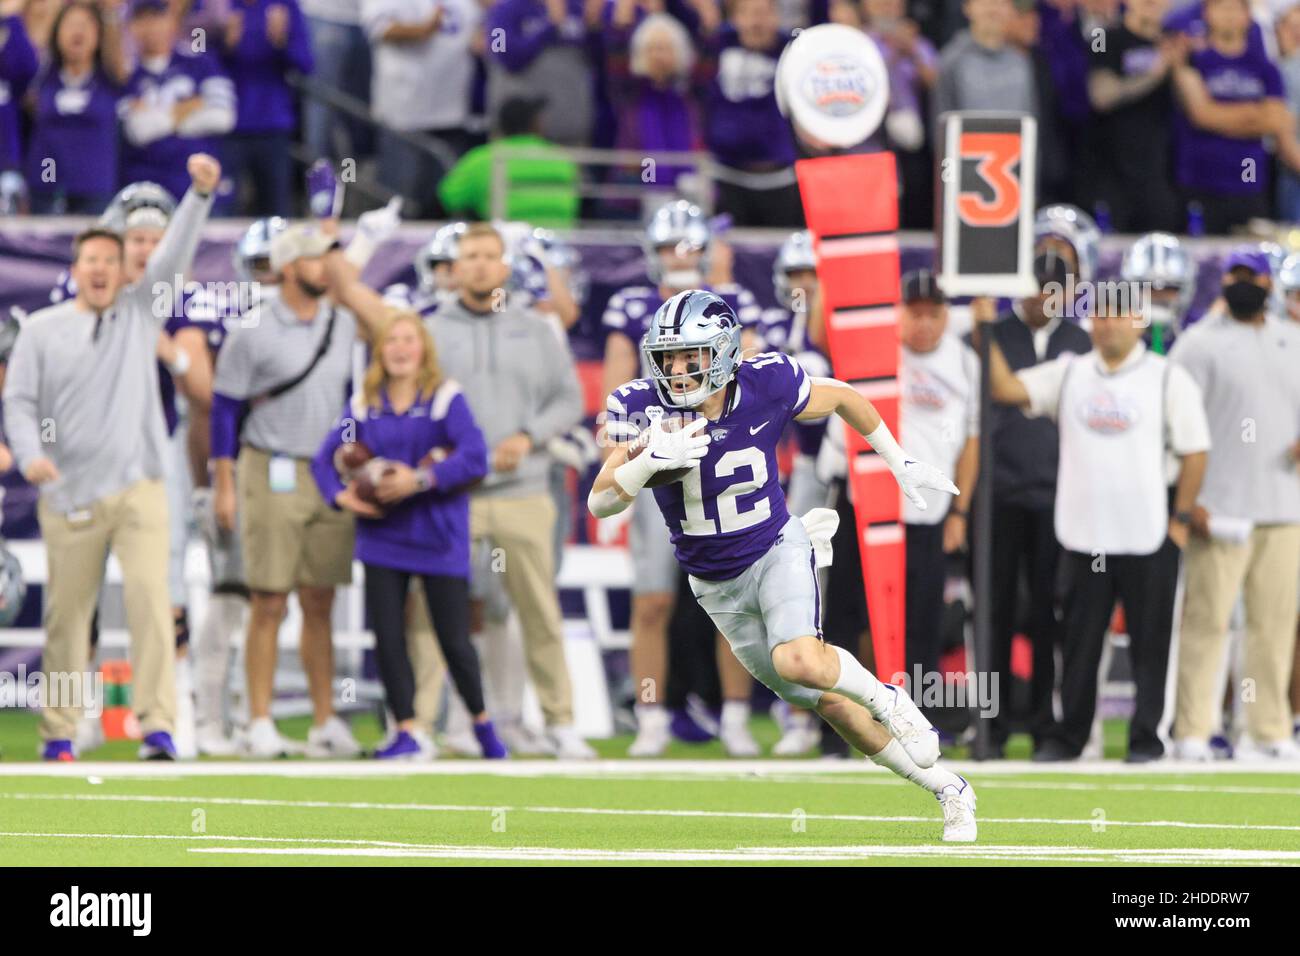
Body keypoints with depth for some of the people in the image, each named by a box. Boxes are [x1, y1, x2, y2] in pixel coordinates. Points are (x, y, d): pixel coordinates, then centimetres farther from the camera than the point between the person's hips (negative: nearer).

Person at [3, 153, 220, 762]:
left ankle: (157, 726, -17)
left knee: (149, 598, -14)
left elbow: (175, 255, 0)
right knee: (67, 614, 3)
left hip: (137, 489, 0)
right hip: (68, 498, 0)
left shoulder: (139, 312, 10)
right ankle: (58, 733, 12)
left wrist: (200, 193, -14)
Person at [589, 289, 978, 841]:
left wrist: (900, 463, 10)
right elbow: (600, 503, -24)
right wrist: (649, 461, -42)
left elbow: (842, 397, 2)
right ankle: (946, 789, 22)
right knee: (823, 703, 7)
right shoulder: (645, 409, -18)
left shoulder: (765, 387, -19)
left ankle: (885, 697, -1)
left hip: (776, 552, -3)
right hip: (716, 586, 3)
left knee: (798, 660, -32)